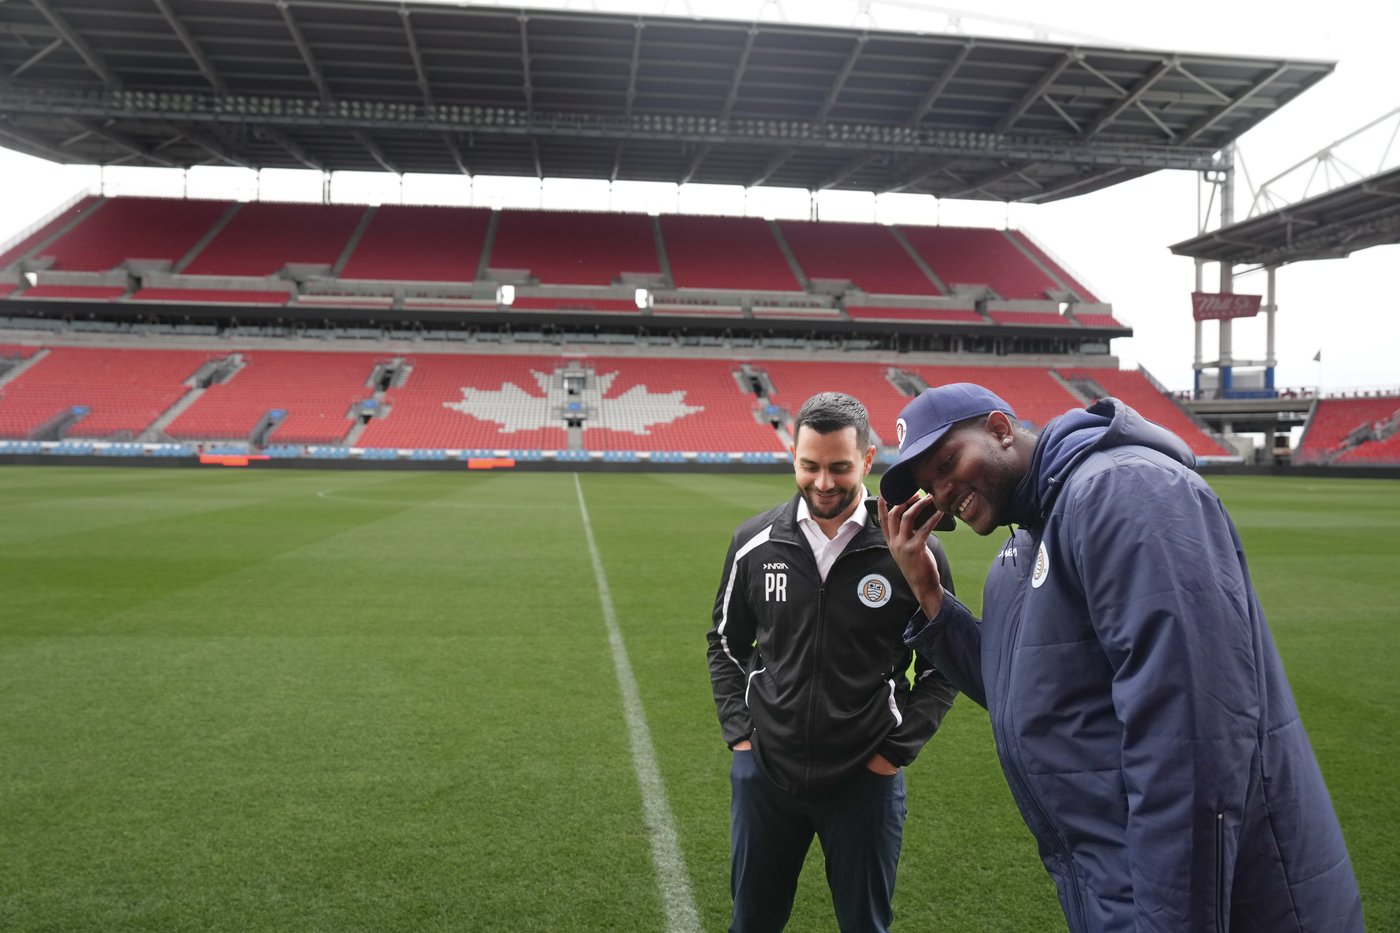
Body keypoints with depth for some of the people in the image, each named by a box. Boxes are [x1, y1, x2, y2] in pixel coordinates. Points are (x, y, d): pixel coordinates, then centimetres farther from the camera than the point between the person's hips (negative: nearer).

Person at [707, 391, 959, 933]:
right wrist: (738, 732, 2)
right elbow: (726, 644, 9)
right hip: (765, 772, 2)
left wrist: (897, 750, -5)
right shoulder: (755, 542, -5)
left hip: (865, 781, -2)